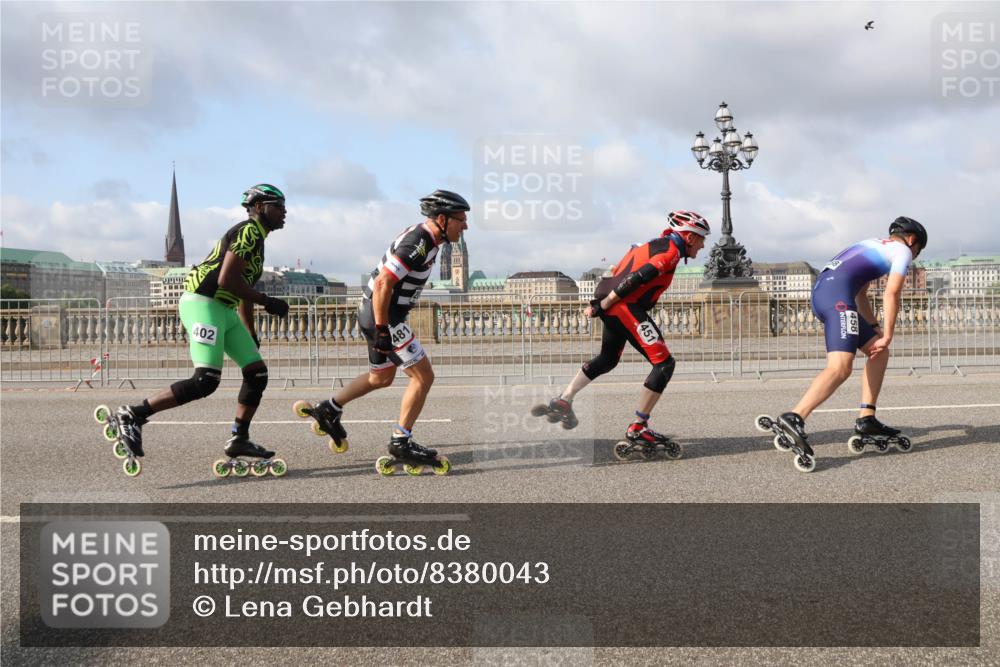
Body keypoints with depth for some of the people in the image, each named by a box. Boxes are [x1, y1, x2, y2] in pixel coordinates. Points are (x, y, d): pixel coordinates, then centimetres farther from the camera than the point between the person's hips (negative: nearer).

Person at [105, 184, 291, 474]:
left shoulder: (256, 239, 22)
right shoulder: (248, 231, -10)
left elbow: (243, 291, 28)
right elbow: (226, 279, -20)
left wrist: (251, 335, 30)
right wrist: (267, 302, -14)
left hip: (224, 311, 10)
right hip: (203, 304, -10)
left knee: (257, 372, 6)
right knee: (205, 381, -20)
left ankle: (239, 440, 13)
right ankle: (132, 415, -12)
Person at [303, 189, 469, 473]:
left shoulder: (425, 238, 9)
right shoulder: (417, 244, -23)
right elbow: (383, 284, -27)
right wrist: (381, 331, -25)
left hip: (383, 315, 10)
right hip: (381, 316, -10)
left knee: (382, 378, 24)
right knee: (423, 377, -6)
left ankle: (330, 409, 36)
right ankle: (401, 442, 1)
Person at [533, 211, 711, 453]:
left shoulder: (657, 245, 21)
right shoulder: (671, 251, -9)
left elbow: (619, 271, 23)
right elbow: (635, 279, -19)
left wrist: (601, 303, 21)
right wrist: (602, 306, -16)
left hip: (612, 305, 10)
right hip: (625, 306, -10)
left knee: (608, 359, 28)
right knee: (664, 363, -8)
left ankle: (563, 401, 29)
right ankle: (637, 428, -6)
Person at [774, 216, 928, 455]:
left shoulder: (875, 245, 35)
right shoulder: (902, 250, 11)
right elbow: (891, 295, -2)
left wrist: (875, 328, 33)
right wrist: (887, 336, 1)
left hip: (820, 291, 9)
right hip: (838, 294, -9)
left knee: (879, 351, 19)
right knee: (840, 367, -22)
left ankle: (866, 419, 15)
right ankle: (794, 417, -40)